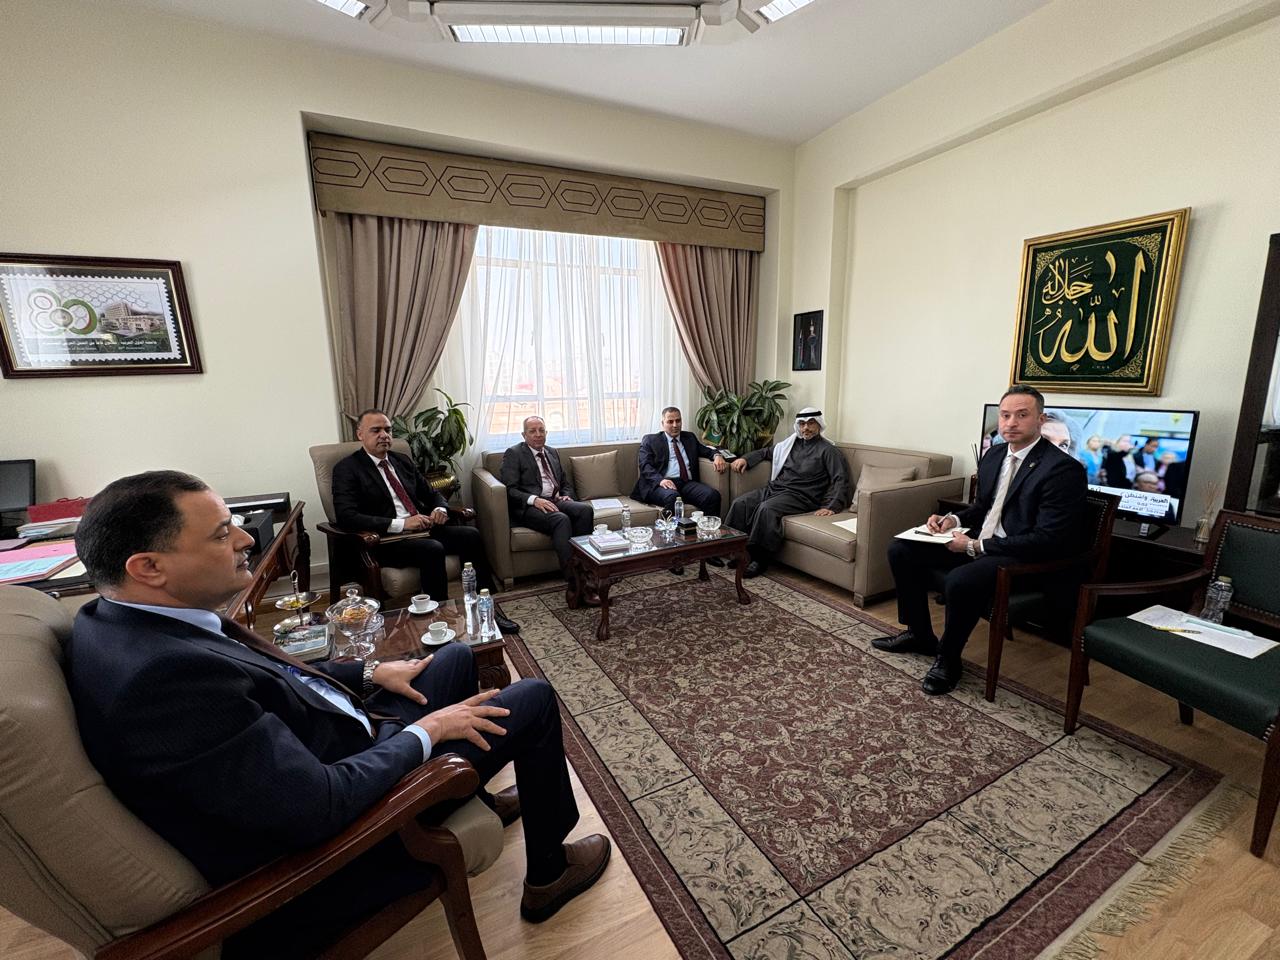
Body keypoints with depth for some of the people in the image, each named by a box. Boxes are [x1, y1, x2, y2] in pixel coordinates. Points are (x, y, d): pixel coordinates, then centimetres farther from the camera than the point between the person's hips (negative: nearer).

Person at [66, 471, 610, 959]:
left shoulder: (125, 619, -4)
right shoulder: (164, 675, -36)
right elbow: (324, 806, -33)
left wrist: (369, 672, 5)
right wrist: (425, 731, -17)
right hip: (326, 828, -9)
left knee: (458, 657, 21)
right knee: (534, 701, -2)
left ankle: (475, 798, 43)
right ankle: (548, 874, 24)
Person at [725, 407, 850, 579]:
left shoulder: (828, 450, 3)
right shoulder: (790, 443, 20)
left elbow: (841, 480, -5)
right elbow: (766, 452, 33)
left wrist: (832, 507, -19)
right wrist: (746, 459, 15)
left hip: (799, 495, -6)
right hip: (774, 487, 6)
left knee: (766, 508, -34)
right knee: (739, 503, -16)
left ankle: (761, 559, -25)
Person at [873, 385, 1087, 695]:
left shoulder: (1063, 469, -16)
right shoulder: (994, 454, 9)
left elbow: (1047, 540, -21)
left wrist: (976, 546, -22)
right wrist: (954, 519, 0)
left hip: (1024, 557, -8)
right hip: (978, 543, 9)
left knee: (959, 580, -36)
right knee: (901, 550, 0)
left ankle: (948, 658, -6)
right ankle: (920, 635, 15)